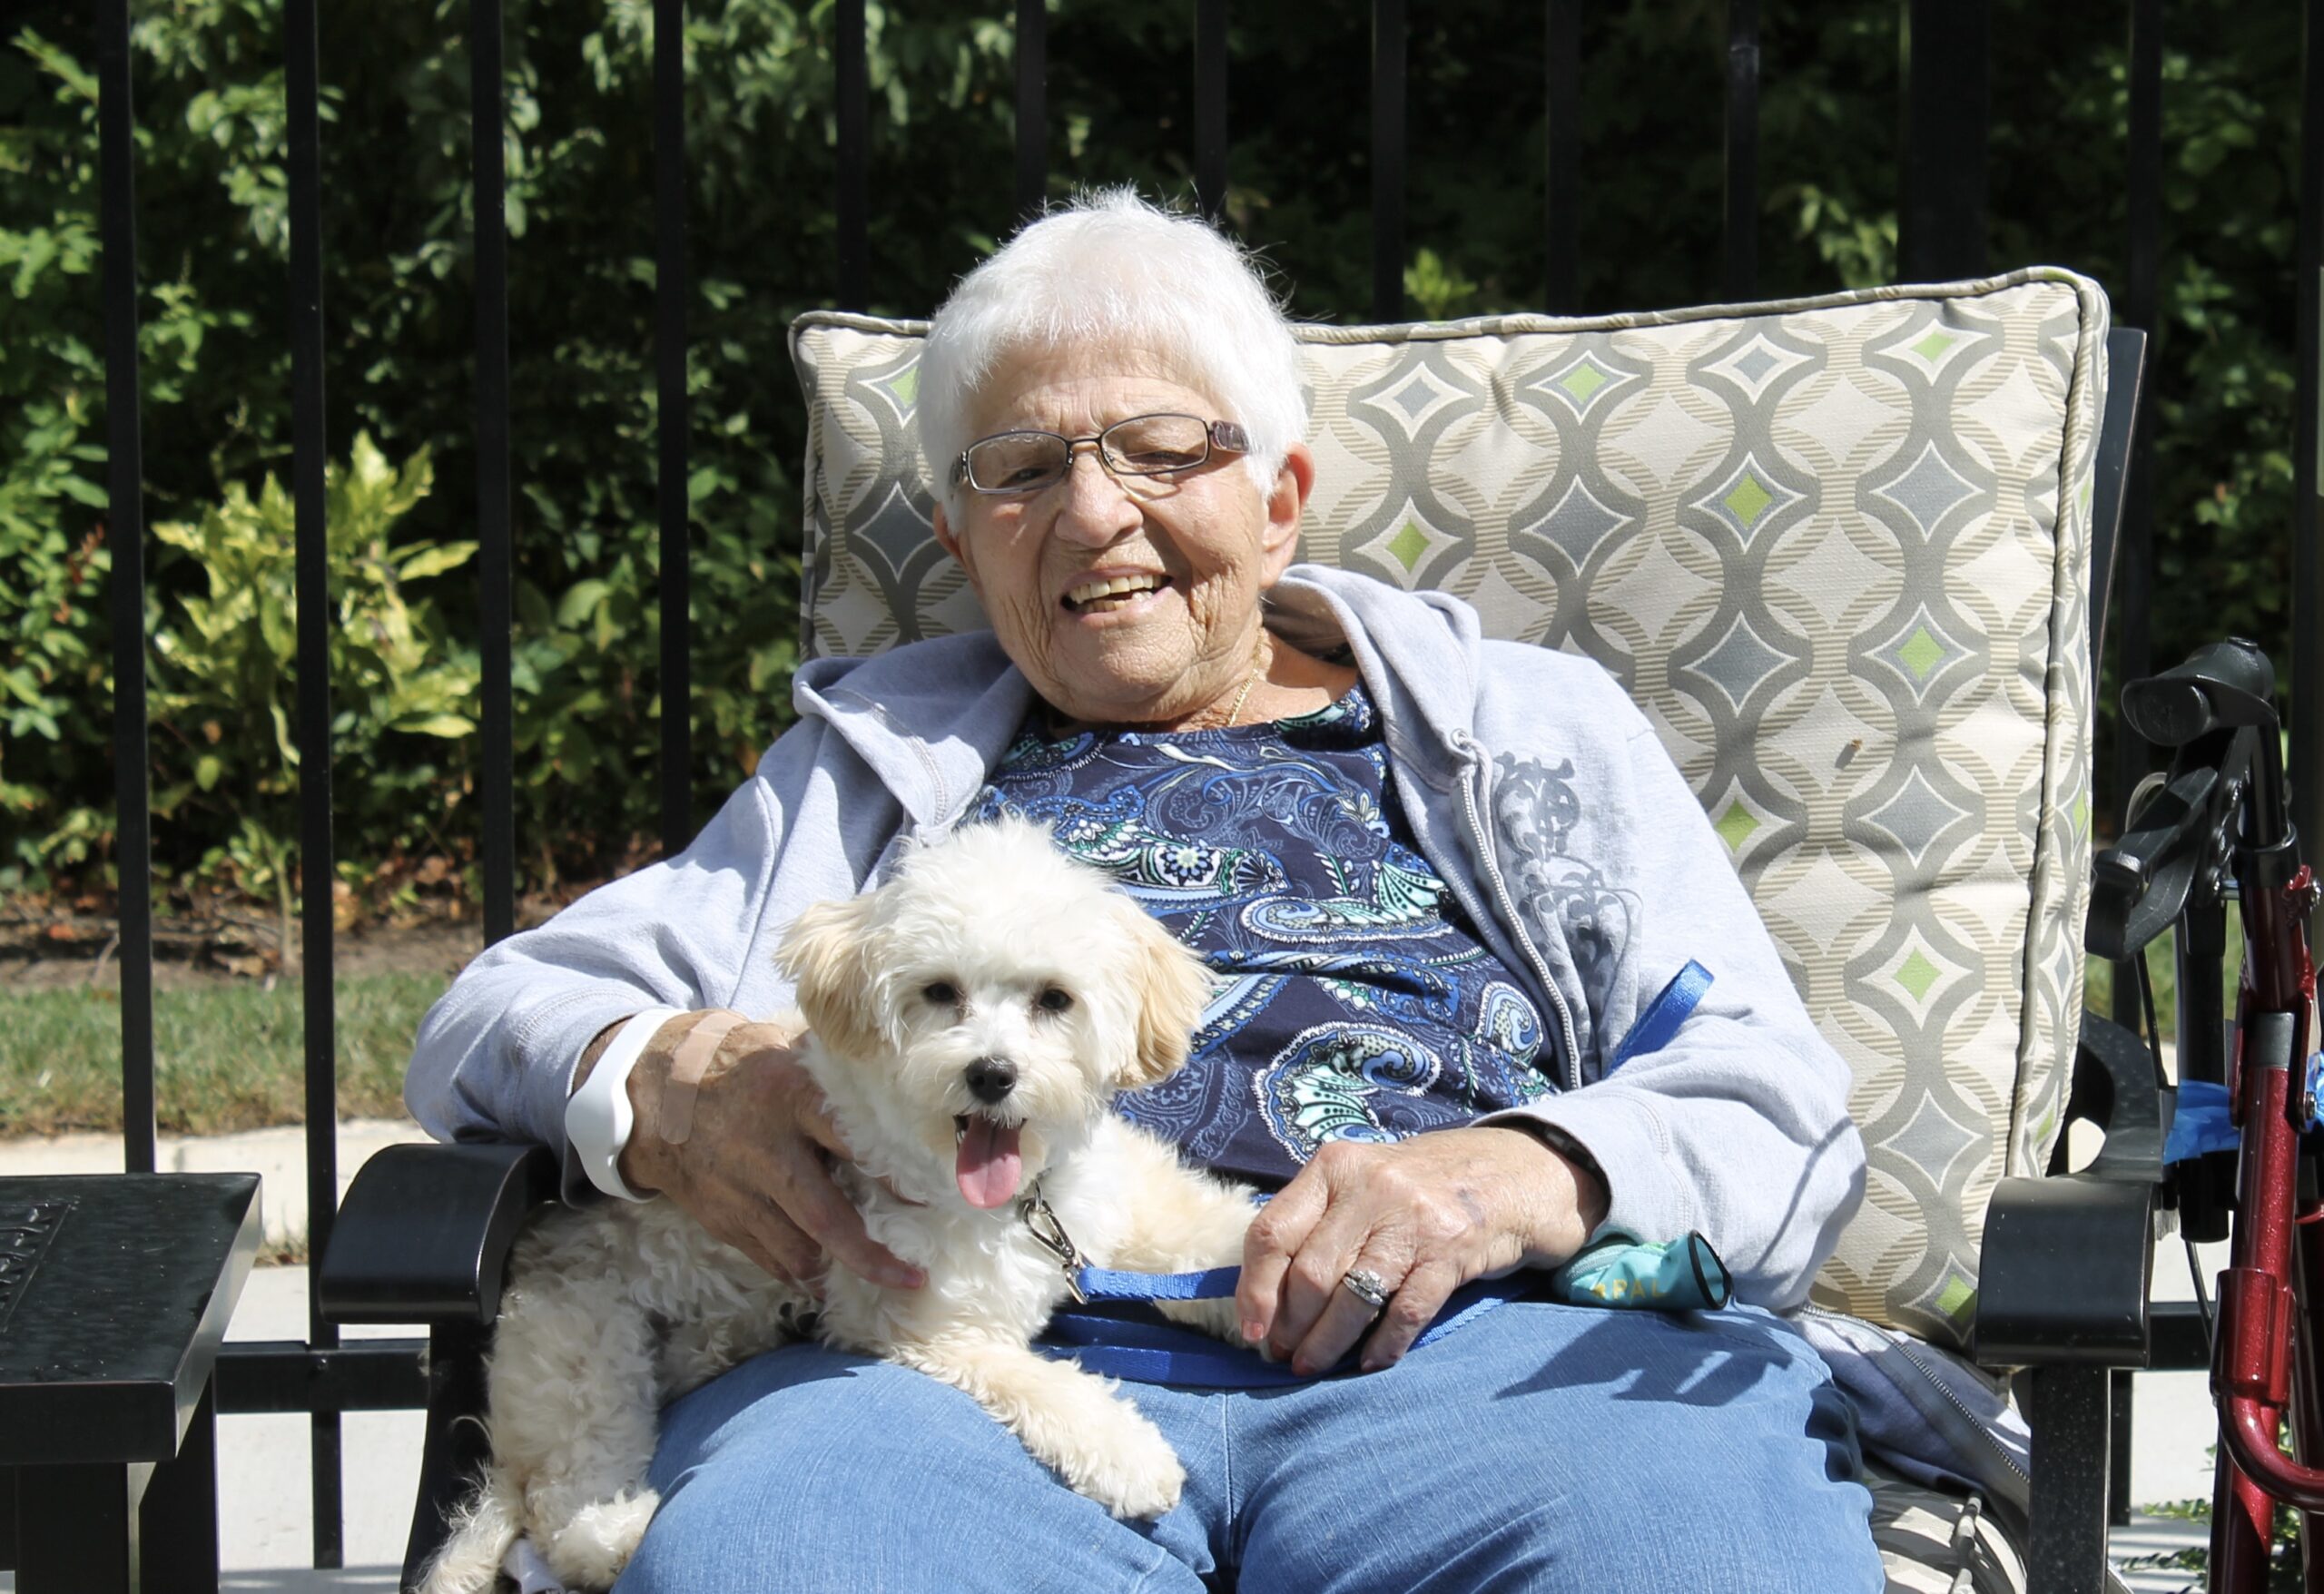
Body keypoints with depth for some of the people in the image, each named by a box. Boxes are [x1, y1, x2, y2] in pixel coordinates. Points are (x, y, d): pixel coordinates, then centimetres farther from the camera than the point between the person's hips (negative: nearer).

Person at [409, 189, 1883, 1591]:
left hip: (1481, 1352, -1)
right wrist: (648, 1085, -4)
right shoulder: (871, 761, 33)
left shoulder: (1530, 725, 29)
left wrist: (1531, 1174, -9)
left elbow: (1778, 1109, 15)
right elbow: (494, 1017, 23)